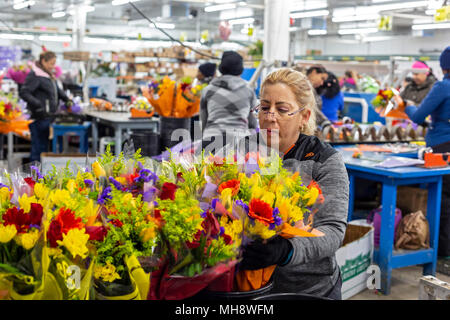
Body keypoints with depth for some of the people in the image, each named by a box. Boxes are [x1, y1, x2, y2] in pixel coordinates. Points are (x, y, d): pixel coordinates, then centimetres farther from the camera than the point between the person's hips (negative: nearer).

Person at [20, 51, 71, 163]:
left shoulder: (49, 74, 16)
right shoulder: (34, 75, -13)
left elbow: (57, 89, 28)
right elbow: (24, 93, -20)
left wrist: (66, 99, 13)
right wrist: (38, 105, -28)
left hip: (47, 116, 9)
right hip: (39, 117, -9)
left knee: (45, 146, 16)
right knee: (38, 147, -4)